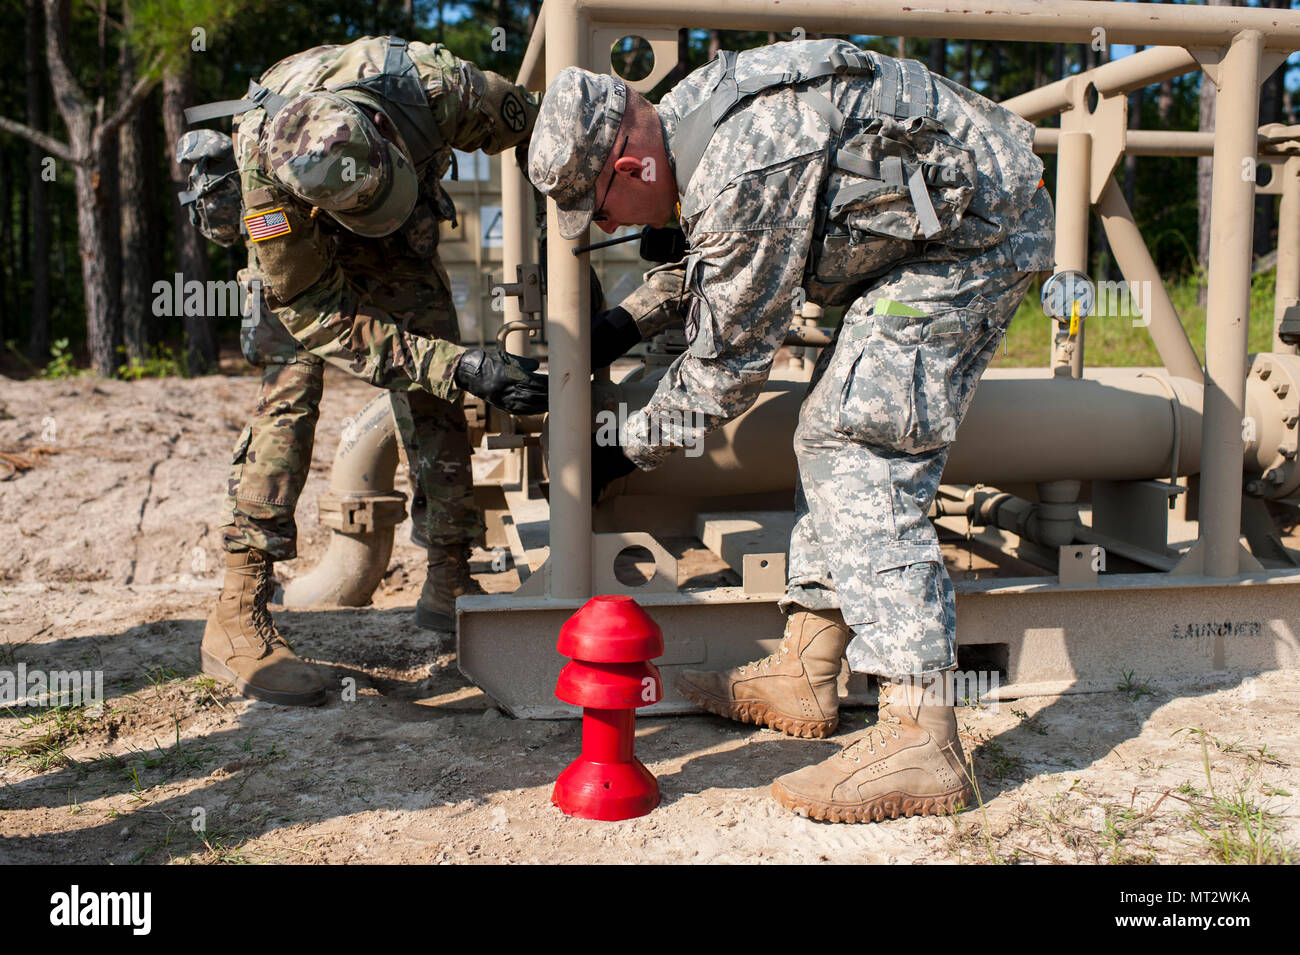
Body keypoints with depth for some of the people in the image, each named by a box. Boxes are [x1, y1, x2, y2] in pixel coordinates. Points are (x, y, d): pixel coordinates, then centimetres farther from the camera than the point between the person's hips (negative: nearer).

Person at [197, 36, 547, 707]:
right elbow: (324, 317, -34)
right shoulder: (265, 164, -41)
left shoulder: (434, 85, -38)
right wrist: (462, 367, -42)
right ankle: (237, 618, -17)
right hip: (301, 246, -3)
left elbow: (536, 126, -18)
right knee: (291, 391, -20)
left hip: (405, 247, 3)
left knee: (434, 401, -4)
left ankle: (449, 581, 9)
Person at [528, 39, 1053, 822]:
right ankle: (805, 675, 17)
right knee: (834, 434, 10)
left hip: (974, 233, -10)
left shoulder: (743, 178, -29)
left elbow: (728, 361, -18)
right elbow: (702, 260, 22)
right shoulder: (685, 113, 2)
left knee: (864, 456, -18)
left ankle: (920, 738, -18)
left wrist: (627, 453, -6)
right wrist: (623, 324, 18)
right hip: (928, 233, 11)